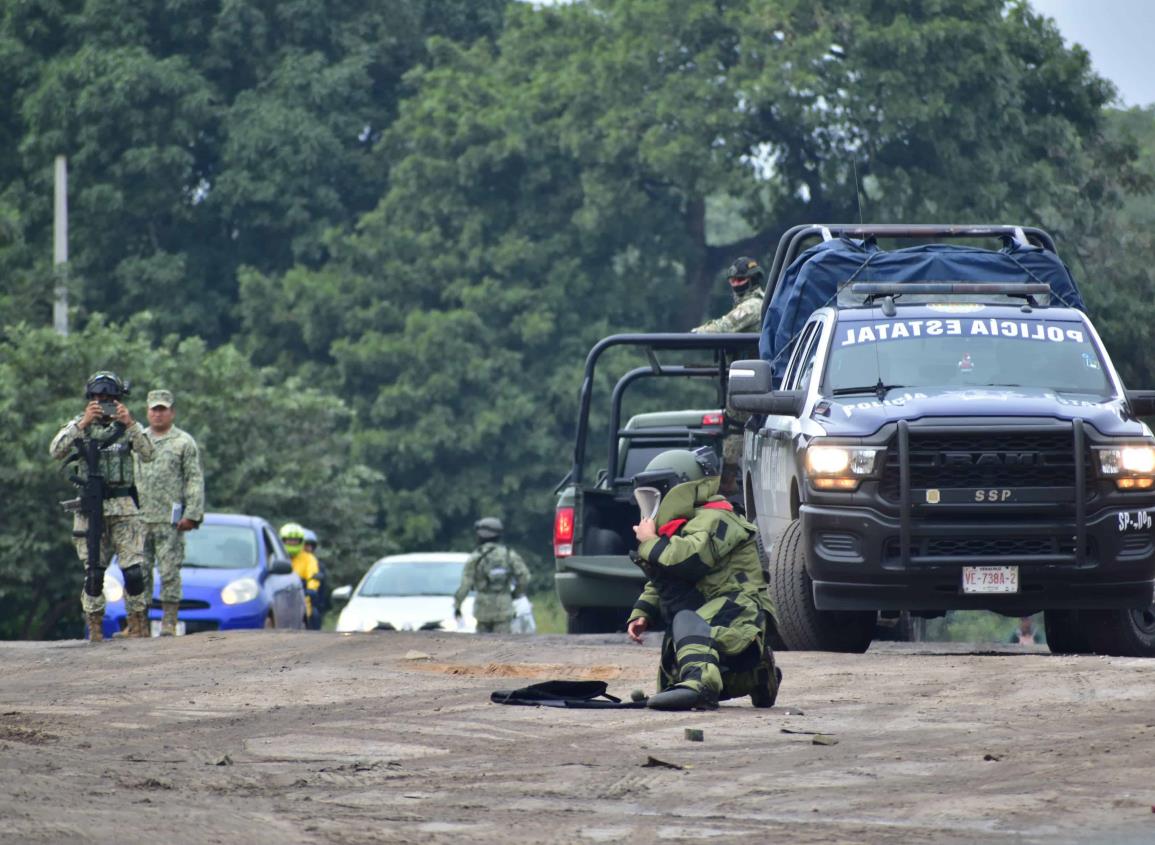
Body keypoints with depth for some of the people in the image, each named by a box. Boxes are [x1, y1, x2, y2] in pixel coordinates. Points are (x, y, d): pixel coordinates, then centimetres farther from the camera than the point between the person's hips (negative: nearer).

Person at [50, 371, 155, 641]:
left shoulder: (127, 428, 6)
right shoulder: (78, 427, 5)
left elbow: (148, 454, -9)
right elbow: (56, 451, -12)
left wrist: (130, 424, -21)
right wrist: (83, 424, -21)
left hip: (123, 507, 0)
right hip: (90, 508, 0)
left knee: (133, 569, -5)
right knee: (93, 571, 1)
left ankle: (138, 623, 6)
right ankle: (95, 626, 8)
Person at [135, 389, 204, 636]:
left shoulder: (184, 442, 3)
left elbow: (195, 480, -1)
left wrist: (192, 514, -10)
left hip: (170, 521, -4)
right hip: (139, 519, 4)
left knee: (169, 572, -4)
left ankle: (169, 622, -2)